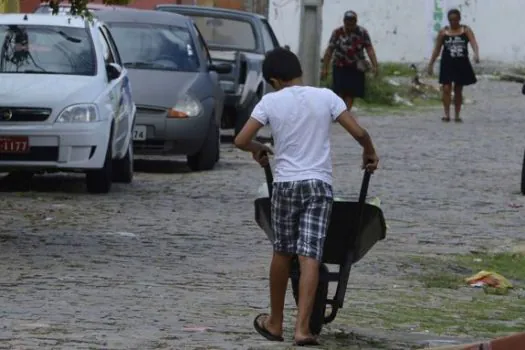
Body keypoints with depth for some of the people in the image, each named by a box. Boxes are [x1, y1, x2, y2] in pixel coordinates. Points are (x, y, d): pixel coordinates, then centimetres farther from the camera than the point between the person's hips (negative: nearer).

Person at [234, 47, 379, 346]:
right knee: (310, 257, -6)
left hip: (285, 184, 0)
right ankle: (303, 328, -15)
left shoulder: (271, 102, 0)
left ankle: (275, 323, 27)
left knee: (282, 253, 16)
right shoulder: (326, 97, 2)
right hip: (319, 184, 0)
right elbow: (359, 132, -2)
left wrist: (259, 149, 20)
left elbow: (241, 141, -2)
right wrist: (370, 154, 18)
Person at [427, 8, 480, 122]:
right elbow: (437, 49, 5)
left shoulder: (466, 30, -1)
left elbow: (474, 43, -14)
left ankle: (457, 115, 17)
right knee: (446, 89, -10)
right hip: (447, 64, -1)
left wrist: (476, 54, -34)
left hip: (462, 64, 1)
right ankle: (447, 114, -8)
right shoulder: (443, 32, 0)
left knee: (458, 90, 9)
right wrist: (431, 64, 5)